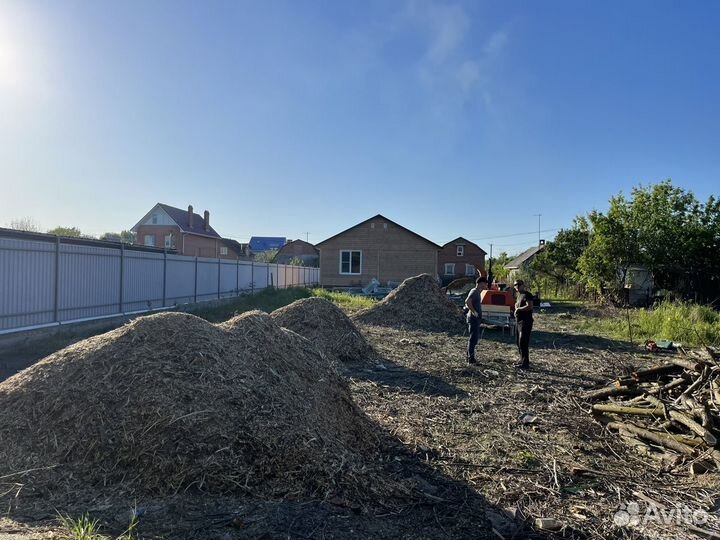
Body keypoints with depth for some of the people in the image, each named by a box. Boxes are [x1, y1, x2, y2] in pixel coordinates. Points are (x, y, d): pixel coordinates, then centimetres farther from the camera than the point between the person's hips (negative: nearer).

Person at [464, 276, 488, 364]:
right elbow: (467, 302, -30)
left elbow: (468, 303, 26)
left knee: (474, 337, 15)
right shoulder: (475, 291, -15)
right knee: (473, 338, -6)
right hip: (474, 318, -10)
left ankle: (469, 357, 23)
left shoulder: (477, 292, 16)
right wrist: (474, 311, -25)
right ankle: (471, 359, -2)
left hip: (476, 318, 10)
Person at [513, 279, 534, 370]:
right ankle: (522, 360, 27)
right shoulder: (518, 295, 17)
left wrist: (519, 309, -15)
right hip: (519, 321, 10)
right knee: (519, 342, 16)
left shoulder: (527, 295, -12)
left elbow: (529, 306, -26)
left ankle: (525, 363, -8)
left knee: (523, 342, -11)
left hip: (525, 321, -10)